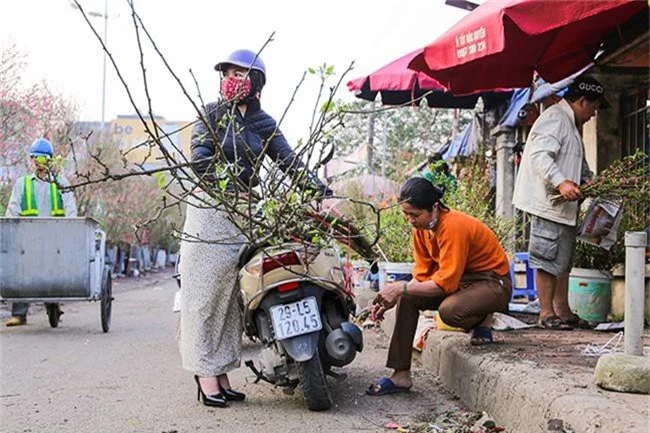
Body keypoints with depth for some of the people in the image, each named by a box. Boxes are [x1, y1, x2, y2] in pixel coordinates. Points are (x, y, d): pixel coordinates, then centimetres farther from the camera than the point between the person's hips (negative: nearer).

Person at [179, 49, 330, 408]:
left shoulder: (264, 124, 13)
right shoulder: (212, 113, 4)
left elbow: (289, 162, 4)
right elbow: (199, 158, -8)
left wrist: (322, 192, -9)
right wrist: (230, 187, -21)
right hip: (210, 208, -4)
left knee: (232, 294, 3)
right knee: (206, 290, -3)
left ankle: (220, 372, 9)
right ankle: (205, 373, 0)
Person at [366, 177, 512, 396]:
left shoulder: (453, 226, -28)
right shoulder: (422, 226, -2)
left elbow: (446, 283, -29)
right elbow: (422, 275, 0)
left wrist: (401, 288, -28)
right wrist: (390, 297, -13)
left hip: (493, 282, -8)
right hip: (460, 280, 8)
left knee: (449, 311, -37)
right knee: (407, 299, -11)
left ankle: (483, 319, -1)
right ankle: (401, 376, -7)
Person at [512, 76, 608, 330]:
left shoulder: (570, 123, 23)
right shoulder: (554, 119, -12)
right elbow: (540, 155, -25)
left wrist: (587, 179, 16)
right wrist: (561, 182, -35)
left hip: (563, 205, 11)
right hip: (548, 203, -11)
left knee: (563, 260, 13)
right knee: (548, 260, -6)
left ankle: (563, 311, 19)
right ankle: (546, 313, 0)